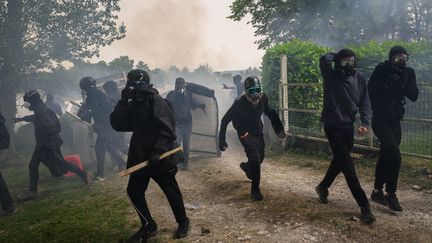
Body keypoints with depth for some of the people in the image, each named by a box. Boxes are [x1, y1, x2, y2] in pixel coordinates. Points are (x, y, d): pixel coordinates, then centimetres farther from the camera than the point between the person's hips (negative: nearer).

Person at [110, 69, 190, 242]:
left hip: (161, 157, -7)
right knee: (134, 191, 9)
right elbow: (117, 124, 1)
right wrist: (123, 102, -8)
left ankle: (183, 222, 28)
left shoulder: (155, 101, -15)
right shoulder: (133, 104, 8)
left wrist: (157, 152, -27)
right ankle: (148, 226, 26)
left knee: (171, 191, 6)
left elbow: (168, 129, -21)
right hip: (141, 156, 8)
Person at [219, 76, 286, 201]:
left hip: (258, 132, 6)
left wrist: (279, 129, -3)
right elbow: (225, 120, -19)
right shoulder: (240, 103, -28)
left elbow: (270, 113, 5)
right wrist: (222, 141, -19)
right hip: (245, 133, -5)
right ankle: (255, 190, -2)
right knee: (255, 159, -17)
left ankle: (246, 166, 51)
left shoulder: (263, 98, -15)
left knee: (260, 158, 17)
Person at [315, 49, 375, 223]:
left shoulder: (359, 77, 0)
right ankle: (364, 206, -1)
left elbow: (364, 102, 1)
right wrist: (337, 57, -9)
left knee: (340, 160, 19)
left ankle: (323, 187, 43)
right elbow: (324, 59, -29)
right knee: (348, 166, -7)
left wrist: (365, 123, -14)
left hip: (348, 126, 5)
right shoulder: (331, 76, -11)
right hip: (333, 126, -5)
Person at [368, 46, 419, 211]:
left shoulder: (408, 72, 2)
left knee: (385, 156, 13)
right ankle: (391, 195, -2)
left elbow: (414, 96, -6)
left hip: (395, 120, 6)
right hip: (380, 120, -6)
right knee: (394, 154, -16)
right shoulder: (382, 69, -10)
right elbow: (371, 91, -12)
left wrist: (404, 80, -16)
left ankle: (377, 192, 27)